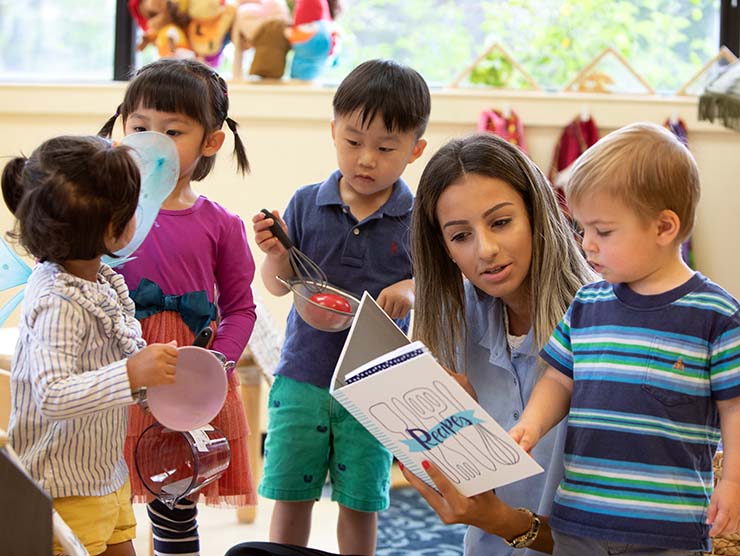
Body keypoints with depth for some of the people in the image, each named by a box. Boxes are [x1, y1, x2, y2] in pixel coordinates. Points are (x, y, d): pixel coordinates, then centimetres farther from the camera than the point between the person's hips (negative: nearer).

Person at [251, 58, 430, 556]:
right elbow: (279, 286, 5)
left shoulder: (418, 219, -5)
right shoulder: (306, 204, 0)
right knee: (290, 496, 8)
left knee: (360, 502, 8)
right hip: (303, 375, 2)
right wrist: (276, 255, -15)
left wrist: (411, 290, -24)